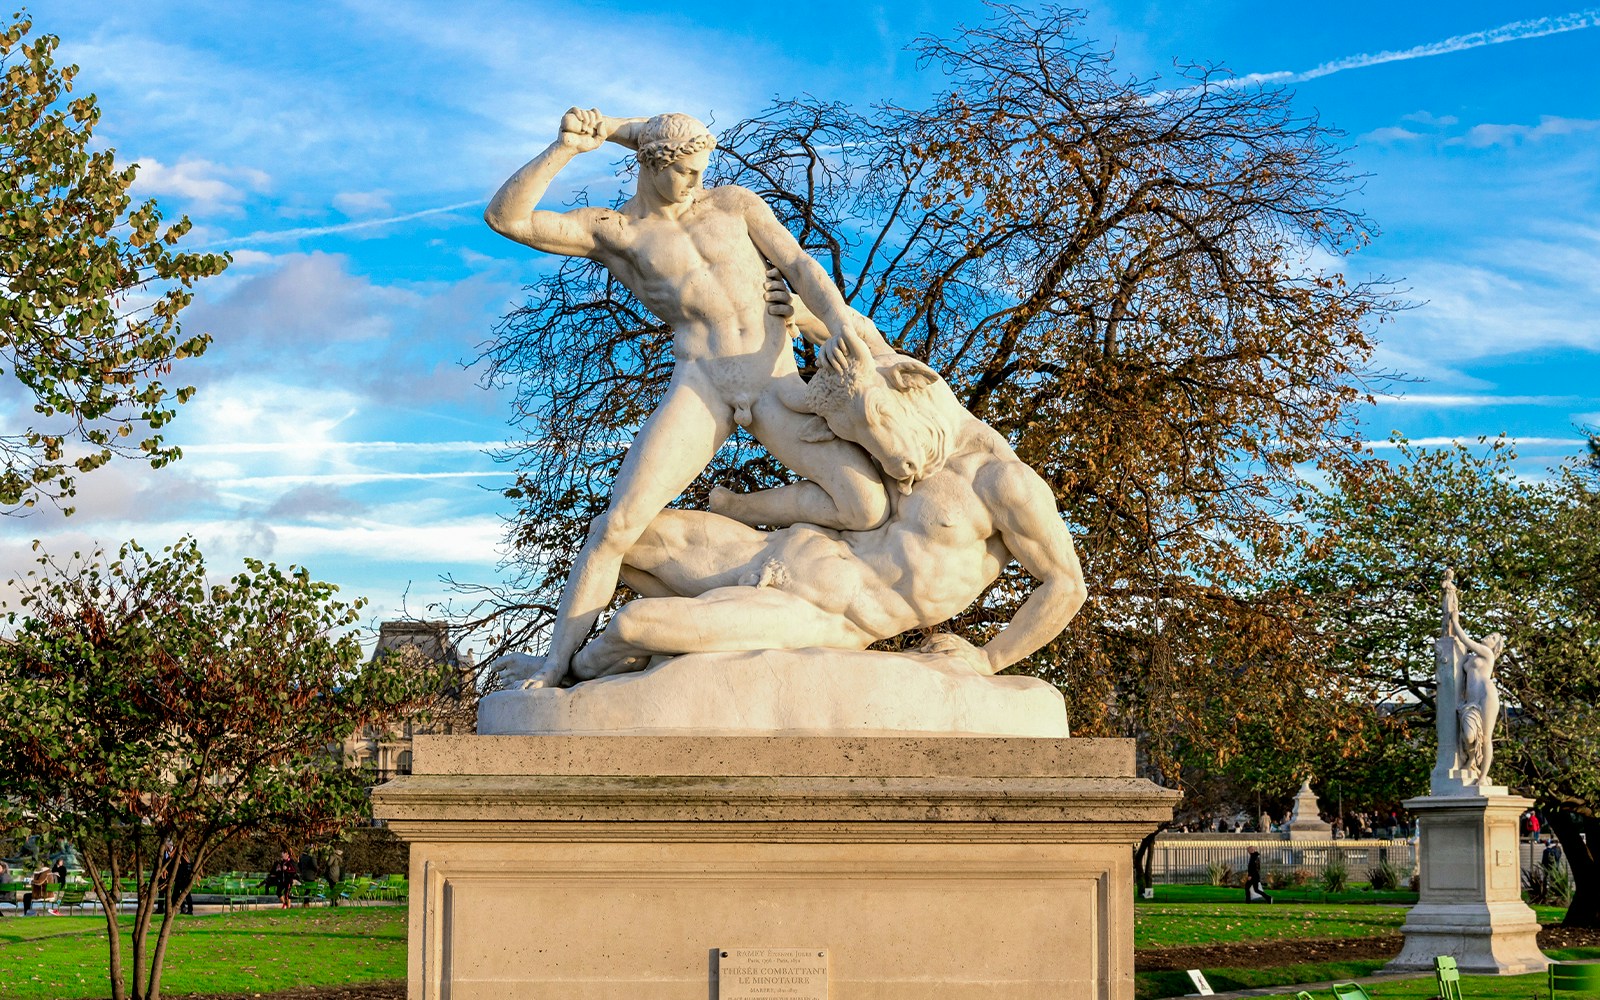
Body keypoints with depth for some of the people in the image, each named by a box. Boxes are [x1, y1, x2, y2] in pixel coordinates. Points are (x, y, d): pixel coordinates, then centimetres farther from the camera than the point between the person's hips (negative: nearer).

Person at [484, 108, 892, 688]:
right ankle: (554, 670, -12)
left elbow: (802, 267, 5)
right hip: (700, 386, -2)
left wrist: (843, 326, -13)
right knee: (618, 523, -21)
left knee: (869, 507, -15)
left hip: (777, 385, 2)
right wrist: (566, 147, -14)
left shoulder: (735, 203, 15)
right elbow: (505, 217, -6)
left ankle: (727, 512, 6)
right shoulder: (609, 232, 7)